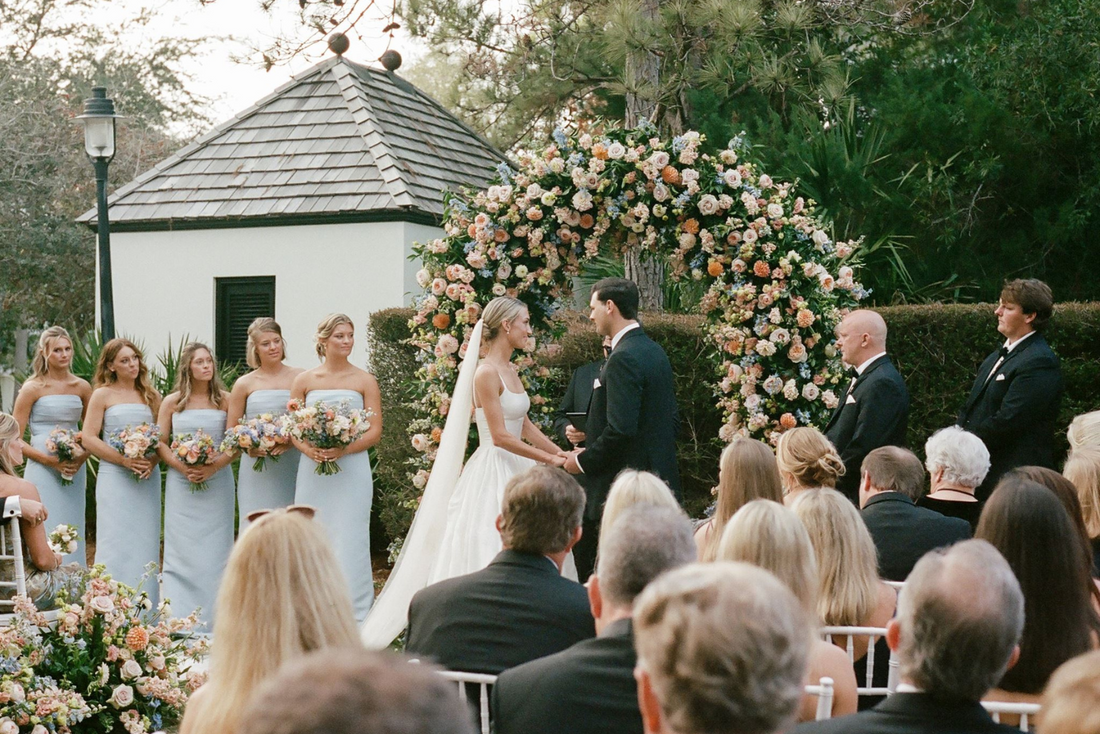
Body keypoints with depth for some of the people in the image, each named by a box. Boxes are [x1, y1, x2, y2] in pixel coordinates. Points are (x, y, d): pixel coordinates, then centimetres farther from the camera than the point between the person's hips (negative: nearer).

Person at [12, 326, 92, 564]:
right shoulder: (32, 388, -1)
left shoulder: (82, 388, 10)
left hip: (75, 471, 4)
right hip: (42, 472, -4)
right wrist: (50, 460, -14)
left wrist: (82, 456, -3)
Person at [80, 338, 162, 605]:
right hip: (114, 477, -3)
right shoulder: (103, 395, 3)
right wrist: (124, 460, -13)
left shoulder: (151, 396, 13)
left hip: (148, 479, 3)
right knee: (116, 546, -5)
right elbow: (88, 438, -3)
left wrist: (152, 461, -8)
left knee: (145, 544, 3)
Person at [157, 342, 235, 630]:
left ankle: (213, 616, 4)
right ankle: (180, 618, 2)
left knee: (214, 549, -1)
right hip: (181, 485, 0)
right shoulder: (172, 403, 7)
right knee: (182, 549, -1)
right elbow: (161, 443, 6)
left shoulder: (225, 400, 4)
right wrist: (182, 467, -10)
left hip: (217, 484, 0)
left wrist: (214, 466, -15)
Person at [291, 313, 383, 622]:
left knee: (349, 539, -4)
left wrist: (344, 449, -15)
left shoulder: (364, 381, 4)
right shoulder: (304, 381, 8)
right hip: (312, 470, 2)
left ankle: (352, 614, 1)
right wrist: (308, 449, -11)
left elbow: (375, 431, 0)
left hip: (352, 468, -2)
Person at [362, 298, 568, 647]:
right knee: (488, 554, -7)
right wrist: (549, 459, -15)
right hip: (493, 471, -9)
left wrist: (561, 454, 12)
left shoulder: (510, 371, 13)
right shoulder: (486, 373, -14)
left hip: (515, 471, 9)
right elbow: (500, 437, -18)